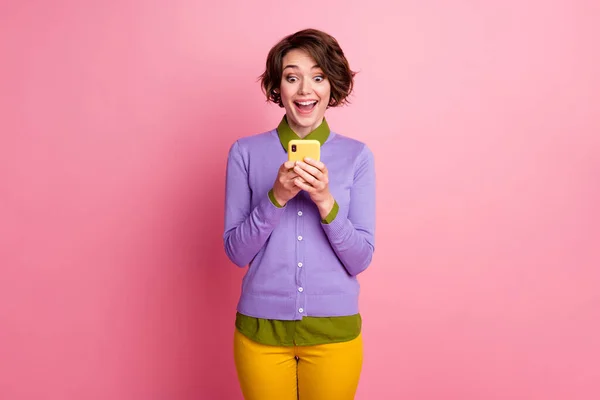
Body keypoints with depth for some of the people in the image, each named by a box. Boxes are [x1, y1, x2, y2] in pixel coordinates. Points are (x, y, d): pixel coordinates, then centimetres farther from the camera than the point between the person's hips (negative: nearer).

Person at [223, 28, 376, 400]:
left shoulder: (357, 156, -3)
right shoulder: (246, 152, -4)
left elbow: (360, 259, -6)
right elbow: (236, 251, -6)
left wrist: (326, 202, -22)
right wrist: (276, 197, -20)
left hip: (334, 331, 0)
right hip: (261, 328, 0)